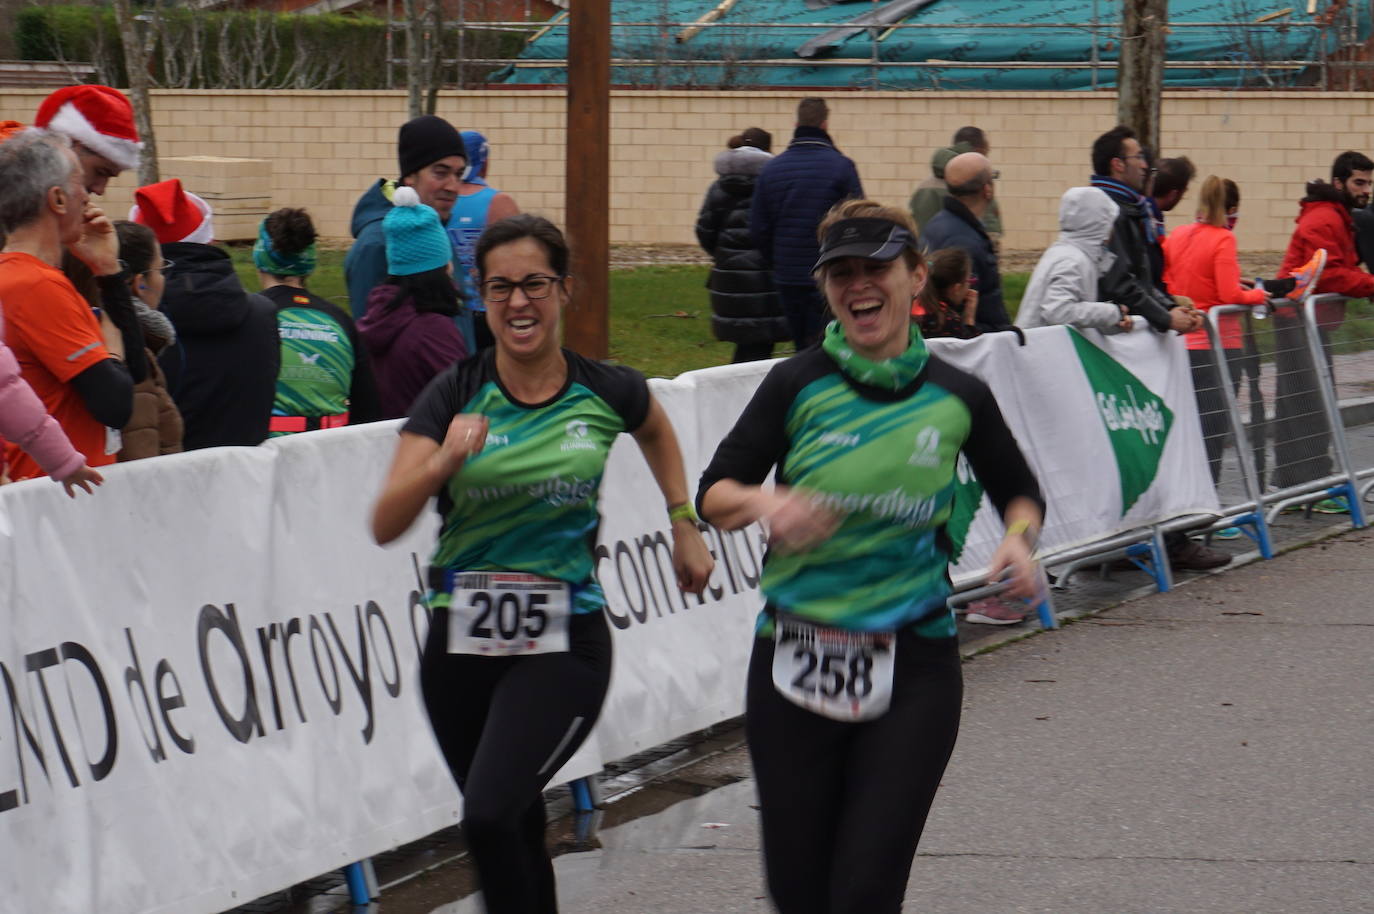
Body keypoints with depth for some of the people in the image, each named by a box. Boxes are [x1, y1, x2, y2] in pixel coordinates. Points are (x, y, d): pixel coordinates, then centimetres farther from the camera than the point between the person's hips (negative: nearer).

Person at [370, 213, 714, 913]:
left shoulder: (606, 392, -2)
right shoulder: (455, 396, -4)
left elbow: (657, 432, 25)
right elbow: (385, 525, -12)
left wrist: (684, 526, 22)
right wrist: (443, 462, -27)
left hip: (564, 647, -2)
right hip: (462, 645, 2)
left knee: (491, 816, -22)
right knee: (518, 830, 15)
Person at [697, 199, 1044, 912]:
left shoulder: (957, 398, 2)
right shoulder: (797, 386, 0)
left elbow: (1019, 492, 18)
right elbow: (713, 493, -1)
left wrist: (1019, 539, -4)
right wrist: (764, 503, -23)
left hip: (913, 671, -1)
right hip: (796, 660, 1)